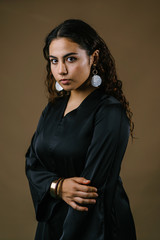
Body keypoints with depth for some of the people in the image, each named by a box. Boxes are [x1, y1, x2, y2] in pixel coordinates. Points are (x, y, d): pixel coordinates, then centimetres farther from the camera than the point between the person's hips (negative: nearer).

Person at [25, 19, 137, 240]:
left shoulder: (110, 112, -17)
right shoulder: (52, 109, 5)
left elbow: (93, 187, -22)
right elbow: (32, 164, 2)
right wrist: (58, 186, -18)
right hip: (51, 221, 6)